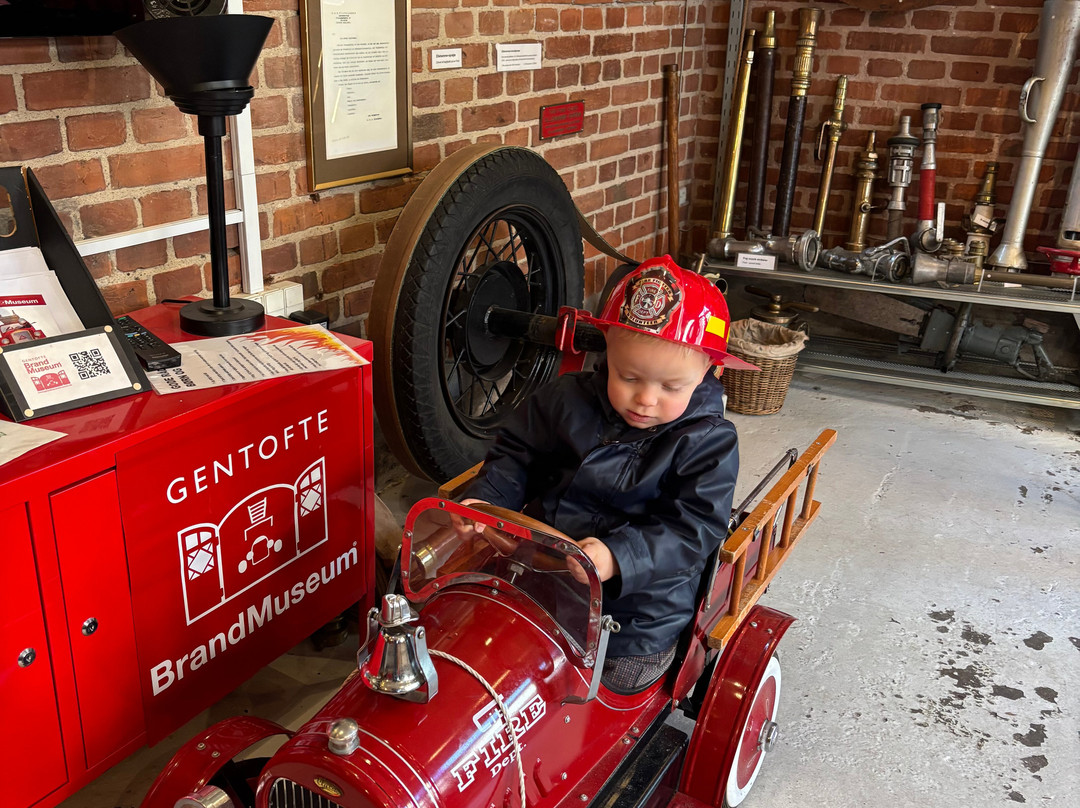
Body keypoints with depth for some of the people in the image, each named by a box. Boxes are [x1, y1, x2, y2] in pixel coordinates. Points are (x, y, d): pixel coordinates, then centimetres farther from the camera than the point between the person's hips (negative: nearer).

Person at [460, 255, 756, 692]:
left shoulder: (708, 441, -10)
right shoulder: (566, 399, 0)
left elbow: (693, 528, -16)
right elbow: (516, 453, 10)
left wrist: (618, 558, -31)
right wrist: (486, 501, -10)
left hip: (641, 597, -3)